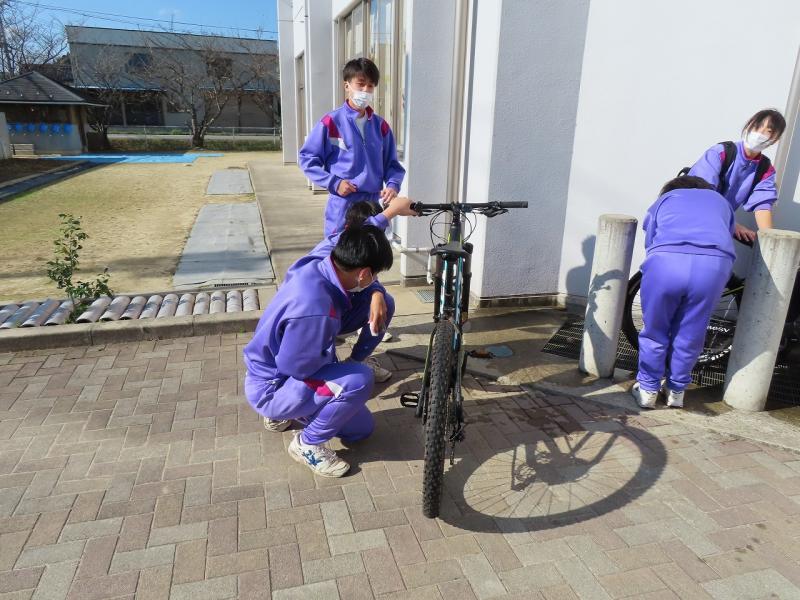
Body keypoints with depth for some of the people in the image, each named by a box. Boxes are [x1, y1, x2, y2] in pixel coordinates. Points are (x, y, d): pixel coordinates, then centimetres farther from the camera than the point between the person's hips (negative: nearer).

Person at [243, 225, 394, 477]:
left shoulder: (319, 270, -9)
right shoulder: (314, 307, -37)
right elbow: (296, 367, -27)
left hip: (280, 371, 9)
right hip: (271, 389, -9)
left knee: (362, 428, 14)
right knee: (359, 380, -29)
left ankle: (283, 414, 24)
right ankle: (307, 443, -7)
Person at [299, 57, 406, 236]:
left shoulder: (380, 125, 7)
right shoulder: (331, 122, -6)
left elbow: (391, 163, 12)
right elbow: (307, 158, -2)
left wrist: (393, 184, -8)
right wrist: (333, 183, -13)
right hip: (342, 208, -4)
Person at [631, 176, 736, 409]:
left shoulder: (664, 199, 35)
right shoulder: (721, 201, 38)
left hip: (665, 261, -1)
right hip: (714, 264, 1)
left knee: (654, 331, 17)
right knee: (689, 335, 18)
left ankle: (647, 390, 27)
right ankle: (676, 391, 32)